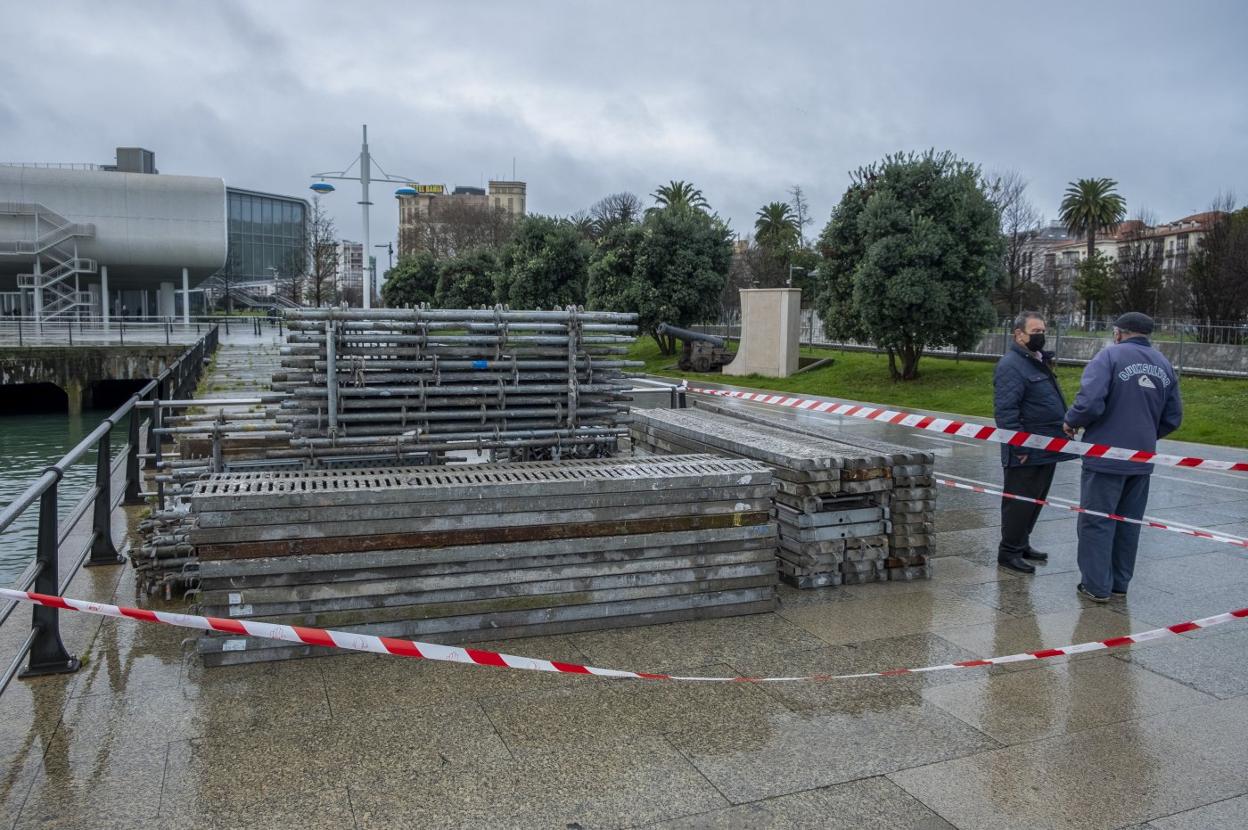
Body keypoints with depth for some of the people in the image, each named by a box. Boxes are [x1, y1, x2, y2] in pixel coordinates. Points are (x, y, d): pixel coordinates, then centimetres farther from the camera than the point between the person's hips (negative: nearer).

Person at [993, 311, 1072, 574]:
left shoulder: (1039, 361, 16)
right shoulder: (1011, 365, -16)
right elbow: (1005, 410, -22)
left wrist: (1066, 426, 21)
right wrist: (1019, 446, -23)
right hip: (1026, 453, -10)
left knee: (1035, 501, 17)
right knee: (1020, 502, -2)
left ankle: (1021, 544, 30)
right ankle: (1009, 552, 8)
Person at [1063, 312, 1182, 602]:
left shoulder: (1110, 356, -10)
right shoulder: (1165, 365, 9)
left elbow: (1090, 402, -23)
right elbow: (1172, 419, 12)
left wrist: (1071, 422, -4)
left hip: (1105, 456, -6)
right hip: (1142, 459, 6)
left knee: (1097, 522, 2)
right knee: (1129, 523, 15)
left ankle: (1097, 586, 5)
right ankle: (1120, 584, 23)